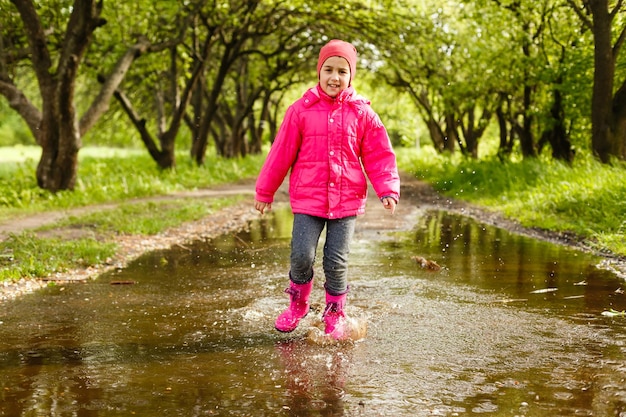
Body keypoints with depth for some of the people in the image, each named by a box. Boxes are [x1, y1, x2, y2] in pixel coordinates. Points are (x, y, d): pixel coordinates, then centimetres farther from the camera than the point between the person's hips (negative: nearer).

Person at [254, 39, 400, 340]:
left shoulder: (362, 113, 3)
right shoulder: (301, 110, 0)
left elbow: (379, 155, 4)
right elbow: (281, 152, 4)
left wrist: (388, 190, -9)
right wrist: (265, 191, 10)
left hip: (347, 200, 1)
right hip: (308, 200, 0)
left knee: (336, 261, 2)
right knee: (302, 256, -7)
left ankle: (335, 315, 23)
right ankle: (297, 304, 22)